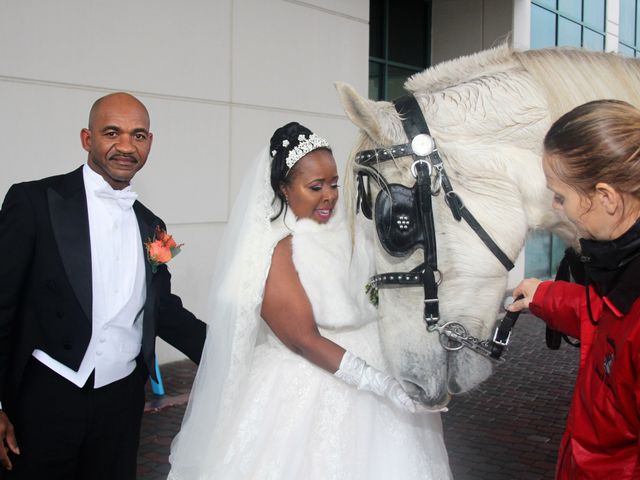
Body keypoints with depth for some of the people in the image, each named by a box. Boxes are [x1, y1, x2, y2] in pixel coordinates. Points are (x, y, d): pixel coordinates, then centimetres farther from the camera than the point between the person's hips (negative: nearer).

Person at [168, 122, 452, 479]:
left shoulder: (348, 231, 4)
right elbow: (306, 340, -19)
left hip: (373, 374, 6)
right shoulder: (274, 253, -14)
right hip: (311, 395, -6)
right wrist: (385, 384, -24)